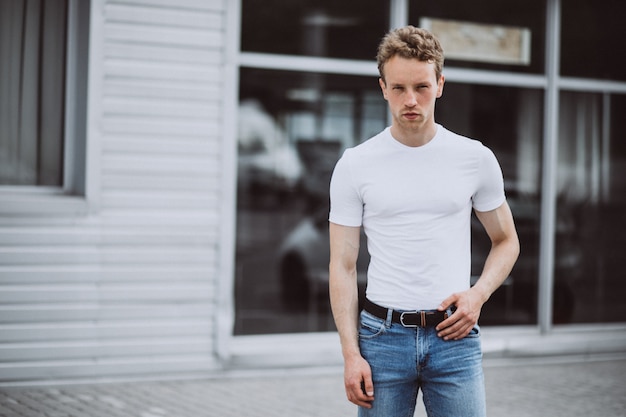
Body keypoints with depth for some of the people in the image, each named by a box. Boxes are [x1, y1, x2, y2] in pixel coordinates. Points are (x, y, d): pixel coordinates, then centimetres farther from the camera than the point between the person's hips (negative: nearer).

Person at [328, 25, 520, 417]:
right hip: (383, 336, 0)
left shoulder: (476, 158, 2)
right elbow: (343, 266, 1)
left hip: (453, 335, 1)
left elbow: (506, 241, 13)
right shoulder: (355, 164, 0)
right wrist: (351, 354, -7)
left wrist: (478, 294, -5)